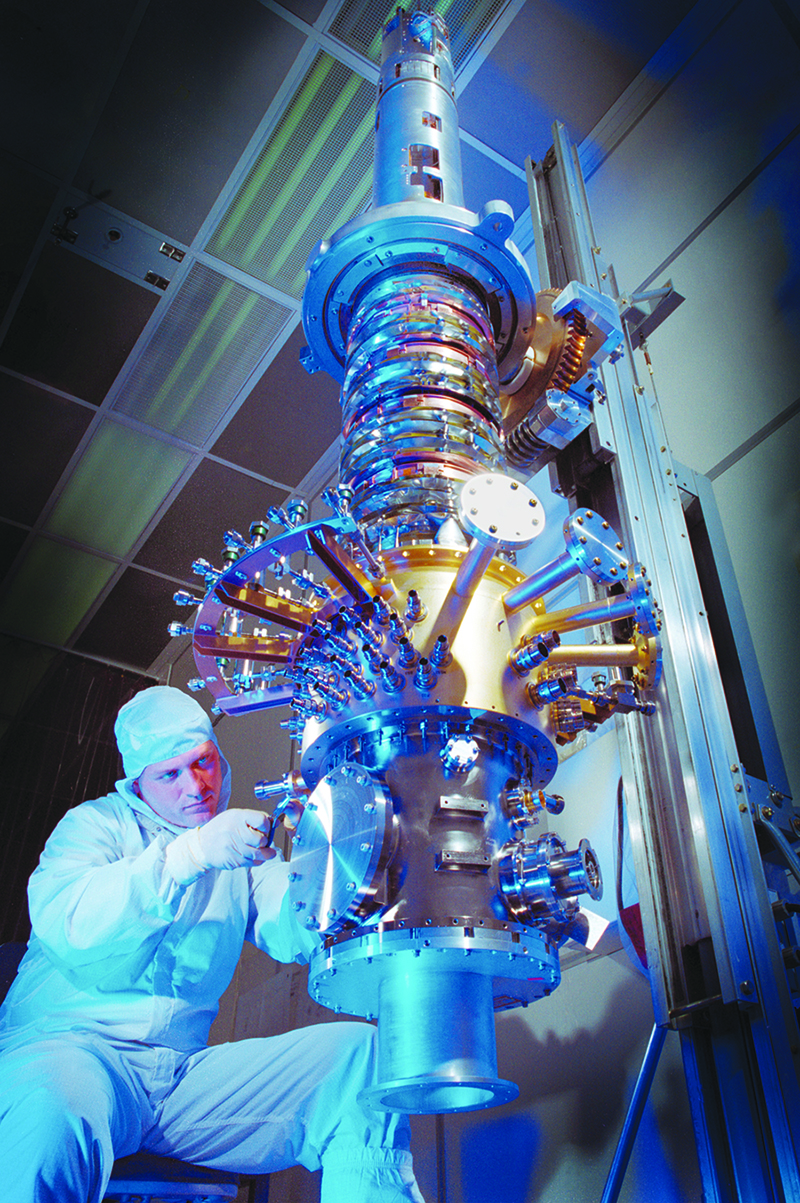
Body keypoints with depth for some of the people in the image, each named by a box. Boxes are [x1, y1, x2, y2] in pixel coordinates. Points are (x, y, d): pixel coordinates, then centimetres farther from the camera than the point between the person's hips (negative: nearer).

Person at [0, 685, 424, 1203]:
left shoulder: (241, 849, 19)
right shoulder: (95, 823, 7)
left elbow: (294, 935, 1)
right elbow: (65, 927, -14)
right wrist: (191, 855, -25)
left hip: (185, 1067, 5)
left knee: (362, 1053, -15)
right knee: (57, 1115, -42)